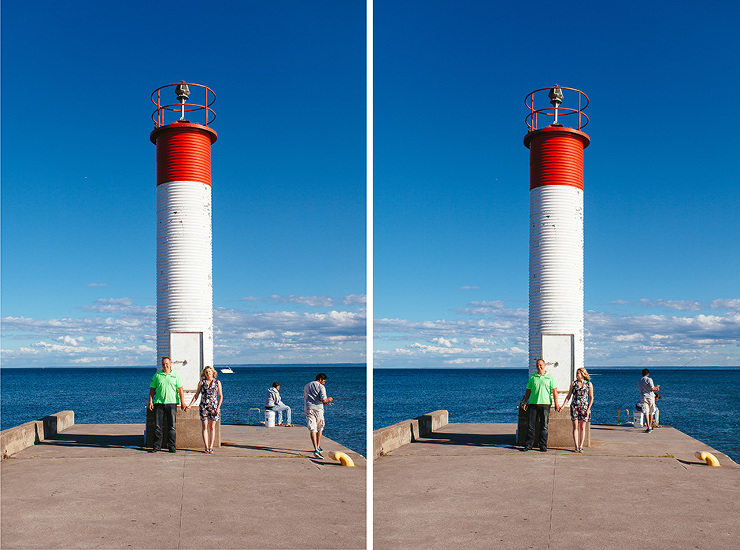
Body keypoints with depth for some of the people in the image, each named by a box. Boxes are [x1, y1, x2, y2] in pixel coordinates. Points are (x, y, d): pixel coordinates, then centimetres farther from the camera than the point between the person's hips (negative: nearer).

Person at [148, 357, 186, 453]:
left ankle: (171, 446, 6)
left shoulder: (175, 375, 8)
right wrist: (150, 401, 1)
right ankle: (156, 446, 8)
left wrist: (182, 403, -3)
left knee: (171, 426, 0)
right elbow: (152, 389, 11)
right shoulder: (157, 375, 10)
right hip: (159, 403, 1)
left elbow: (180, 390, 5)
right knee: (157, 426, 1)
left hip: (171, 403, -1)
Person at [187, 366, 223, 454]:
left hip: (214, 407, 0)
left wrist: (218, 408, -4)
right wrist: (190, 405, 2)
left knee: (212, 427, 2)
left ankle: (211, 447, 5)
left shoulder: (217, 382, 4)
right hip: (203, 406, 0)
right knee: (205, 427, 0)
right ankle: (206, 447, 2)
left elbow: (220, 396, 6)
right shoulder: (201, 382, 5)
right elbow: (196, 395, 9)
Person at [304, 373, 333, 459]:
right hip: (318, 409, -4)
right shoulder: (321, 387, -3)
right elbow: (324, 400, -12)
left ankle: (316, 449, -16)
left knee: (312, 429, -4)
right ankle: (318, 447, 22)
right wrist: (328, 399, 11)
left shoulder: (307, 386, 18)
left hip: (308, 409, 4)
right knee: (320, 428, 17)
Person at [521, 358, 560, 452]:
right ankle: (528, 444, 7)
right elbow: (528, 391, 15)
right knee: (531, 425, 1)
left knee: (544, 426, 1)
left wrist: (556, 404, -5)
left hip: (545, 403, -2)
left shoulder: (550, 377, 5)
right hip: (533, 403, 2)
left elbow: (554, 391, 2)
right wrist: (525, 402, 8)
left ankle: (543, 446, 8)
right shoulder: (532, 377, 12)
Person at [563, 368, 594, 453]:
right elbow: (568, 396, 9)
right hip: (574, 407, 1)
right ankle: (576, 447, 1)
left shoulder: (589, 384, 2)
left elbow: (591, 398, 4)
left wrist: (588, 409, -5)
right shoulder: (573, 383, 5)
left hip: (584, 407, -1)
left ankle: (581, 447, 6)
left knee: (582, 427, 1)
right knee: (575, 427, -1)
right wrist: (563, 406, 0)